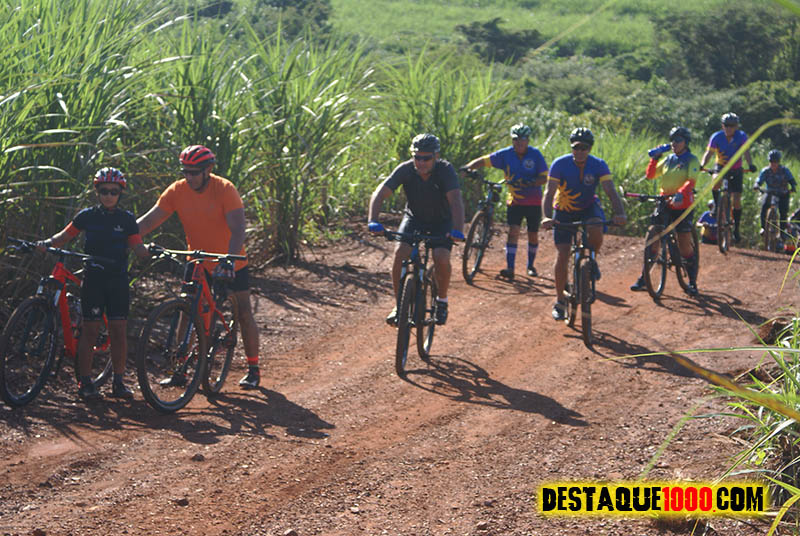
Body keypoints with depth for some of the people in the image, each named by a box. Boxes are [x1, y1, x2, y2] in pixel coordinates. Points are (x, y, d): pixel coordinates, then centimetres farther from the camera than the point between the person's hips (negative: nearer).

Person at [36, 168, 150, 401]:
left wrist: (150, 251, -19)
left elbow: (138, 248, 2)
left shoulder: (127, 219, 5)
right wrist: (47, 243, -8)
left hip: (118, 279, 1)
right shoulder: (88, 216, 4)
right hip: (93, 278, -1)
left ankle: (118, 382, 8)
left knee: (119, 330, -1)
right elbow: (65, 235, 9)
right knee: (90, 329, -2)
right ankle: (84, 382, 4)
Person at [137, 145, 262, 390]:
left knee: (244, 314, 2)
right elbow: (149, 221, -13)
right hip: (198, 262, 3)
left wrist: (229, 260, -44)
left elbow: (238, 229, -30)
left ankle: (253, 369, 15)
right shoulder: (177, 191, -12)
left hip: (231, 262, -3)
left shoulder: (225, 189, -23)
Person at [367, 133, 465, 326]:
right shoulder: (406, 169, -23)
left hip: (442, 221, -2)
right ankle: (399, 306, -9)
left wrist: (457, 230, -55)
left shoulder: (445, 170, -27)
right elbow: (380, 194, -30)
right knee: (400, 252, -23)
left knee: (441, 258, -25)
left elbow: (455, 200, -39)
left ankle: (442, 300, 3)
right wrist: (373, 221, -47)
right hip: (414, 218, 2)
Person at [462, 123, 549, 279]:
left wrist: (529, 183, -28)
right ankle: (510, 268, -19)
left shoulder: (535, 154, -9)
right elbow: (484, 161, -9)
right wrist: (467, 167, -26)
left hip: (534, 202, 0)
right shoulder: (506, 154, -6)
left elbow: (544, 178, -10)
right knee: (513, 231, -14)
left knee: (533, 235, 10)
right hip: (514, 200, 0)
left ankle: (531, 265, 30)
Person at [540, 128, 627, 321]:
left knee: (596, 230, -34)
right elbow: (549, 193, -28)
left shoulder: (598, 165, -19)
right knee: (562, 256, -7)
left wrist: (619, 213, -45)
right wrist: (547, 217, -45)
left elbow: (611, 191, -27)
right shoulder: (560, 164, -22)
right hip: (564, 211, 0)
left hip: (588, 207, 0)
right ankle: (559, 301, 8)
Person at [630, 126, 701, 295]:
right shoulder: (668, 160, 13)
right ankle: (643, 278, 6)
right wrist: (654, 159, -2)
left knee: (685, 246, -5)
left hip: (682, 206, -5)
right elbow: (650, 175, 13)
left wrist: (681, 193, -37)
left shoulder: (692, 160, -3)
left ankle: (692, 283, 8)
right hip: (664, 204, 5)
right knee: (651, 237, -3)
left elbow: (691, 181, -19)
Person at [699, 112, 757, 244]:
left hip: (736, 170, 0)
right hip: (721, 167, 0)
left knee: (736, 200, -6)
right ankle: (717, 205, -14)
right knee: (716, 181, -36)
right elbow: (709, 153, -18)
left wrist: (751, 165, -44)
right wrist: (702, 165, -37)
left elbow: (746, 152, -25)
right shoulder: (716, 137, -13)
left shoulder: (741, 136, -14)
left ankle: (736, 229, 8)